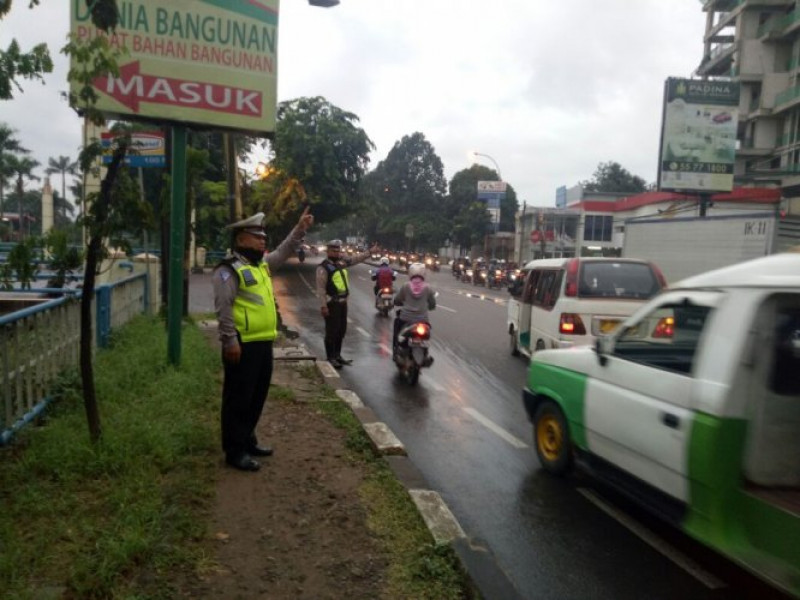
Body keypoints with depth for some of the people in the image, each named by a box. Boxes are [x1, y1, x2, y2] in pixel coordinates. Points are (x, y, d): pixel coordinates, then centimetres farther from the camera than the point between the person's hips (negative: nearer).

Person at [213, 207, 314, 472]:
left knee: (257, 396, 17)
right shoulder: (229, 269, -13)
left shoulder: (262, 263, 15)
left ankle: (247, 440, 31)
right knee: (239, 398, 0)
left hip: (263, 342, 9)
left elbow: (283, 252, 29)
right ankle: (235, 450, 9)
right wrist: (230, 340, -23)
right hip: (243, 345, -9)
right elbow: (223, 308, -19)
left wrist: (300, 229, 19)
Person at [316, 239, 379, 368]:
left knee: (342, 330, 14)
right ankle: (330, 358, 6)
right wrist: (323, 306, -20)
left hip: (343, 302, 8)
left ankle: (337, 355, 27)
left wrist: (370, 251, 10)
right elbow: (321, 288, -16)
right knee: (332, 331, -3)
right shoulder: (323, 267, -13)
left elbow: (356, 259, 19)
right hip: (332, 303, -8)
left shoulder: (342, 262, 10)